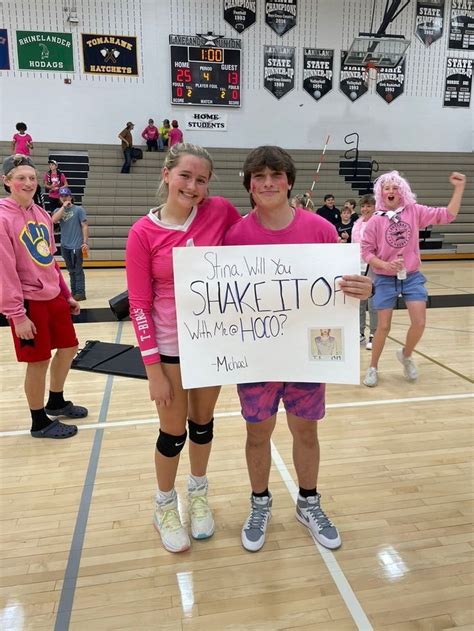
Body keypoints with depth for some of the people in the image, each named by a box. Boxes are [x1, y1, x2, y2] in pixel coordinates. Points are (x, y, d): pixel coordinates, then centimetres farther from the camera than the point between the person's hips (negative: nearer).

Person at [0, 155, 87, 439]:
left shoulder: (42, 214, 9)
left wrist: (66, 293, 16)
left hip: (53, 296, 8)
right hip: (28, 302, -8)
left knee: (69, 347, 16)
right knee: (39, 361, 3)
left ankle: (56, 403, 38)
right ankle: (40, 422, 22)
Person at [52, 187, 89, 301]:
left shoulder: (78, 209, -4)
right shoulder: (58, 210, 9)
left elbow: (84, 226, -7)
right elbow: (53, 220, -12)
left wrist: (85, 242, -15)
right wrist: (63, 207, -12)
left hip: (77, 245, -5)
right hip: (65, 246, 5)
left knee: (78, 270, -4)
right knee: (71, 270, 13)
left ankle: (80, 293, 0)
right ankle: (73, 291, 21)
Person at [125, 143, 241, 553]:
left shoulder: (220, 211, -6)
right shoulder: (143, 233, -12)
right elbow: (139, 305, -10)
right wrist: (153, 369, -11)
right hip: (170, 347, -2)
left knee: (203, 421, 20)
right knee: (174, 431, 12)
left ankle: (198, 494, 46)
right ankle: (165, 507, 39)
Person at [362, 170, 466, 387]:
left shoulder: (414, 211, -1)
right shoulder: (376, 220, -7)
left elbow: (447, 215, -2)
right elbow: (366, 251, -5)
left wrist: (459, 188, -9)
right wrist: (384, 265, -20)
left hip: (412, 277, 2)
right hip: (385, 279, -2)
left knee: (419, 323, -6)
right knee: (384, 326, 3)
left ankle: (406, 355, 26)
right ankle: (373, 368, 23)